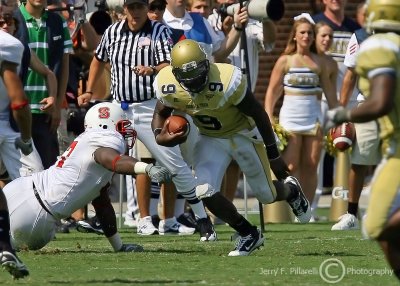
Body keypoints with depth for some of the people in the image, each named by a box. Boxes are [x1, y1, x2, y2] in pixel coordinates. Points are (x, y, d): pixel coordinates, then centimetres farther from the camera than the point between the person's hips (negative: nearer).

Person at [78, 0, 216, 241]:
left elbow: (168, 67, -18)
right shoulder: (113, 32, 6)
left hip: (150, 108, -4)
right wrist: (89, 92, 19)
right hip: (119, 108, 4)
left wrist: (152, 70, -38)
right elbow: (99, 60, 23)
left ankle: (203, 221, 3)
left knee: (176, 165, -4)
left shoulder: (159, 31, -6)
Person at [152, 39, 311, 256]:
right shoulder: (168, 86, -23)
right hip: (210, 139, 3)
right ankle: (248, 234, 8)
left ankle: (291, 190, 46)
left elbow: (258, 114, -22)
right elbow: (161, 113, 0)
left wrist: (273, 155, -14)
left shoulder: (227, 81, -35)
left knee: (267, 195, 7)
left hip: (242, 134, -3)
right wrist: (159, 136, -25)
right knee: (205, 193, -15)